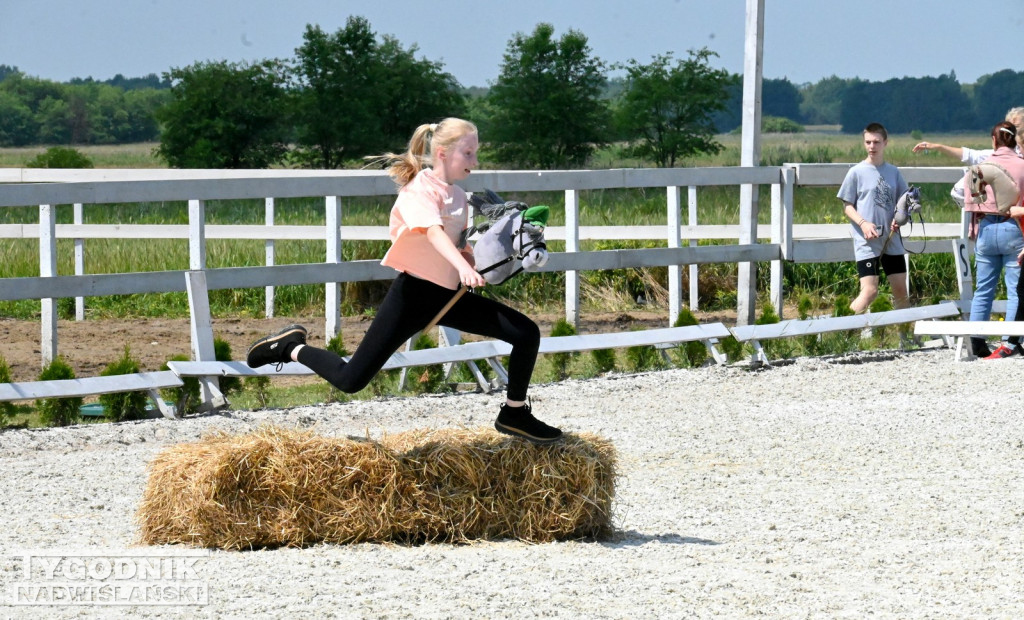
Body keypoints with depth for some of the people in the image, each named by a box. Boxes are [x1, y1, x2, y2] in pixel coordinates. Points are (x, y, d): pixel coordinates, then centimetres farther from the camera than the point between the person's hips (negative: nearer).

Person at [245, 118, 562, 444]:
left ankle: (515, 414, 12)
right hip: (413, 293, -7)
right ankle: (292, 347, 18)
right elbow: (433, 232, -32)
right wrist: (463, 267, -49)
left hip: (447, 295, 7)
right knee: (350, 380, -9)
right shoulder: (420, 189, -13)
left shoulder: (458, 197, 12)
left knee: (526, 333, -4)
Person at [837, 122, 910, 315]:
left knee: (901, 290, 9)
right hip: (867, 242, -4)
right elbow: (847, 205, 0)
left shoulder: (893, 172, 8)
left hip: (891, 241, 4)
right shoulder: (857, 172, -3)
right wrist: (863, 223, -17)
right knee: (869, 291, -13)